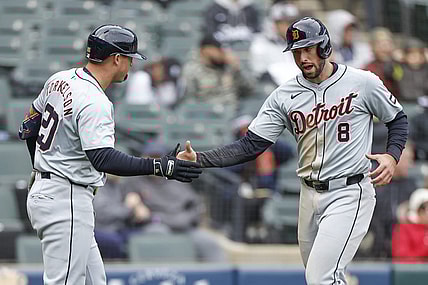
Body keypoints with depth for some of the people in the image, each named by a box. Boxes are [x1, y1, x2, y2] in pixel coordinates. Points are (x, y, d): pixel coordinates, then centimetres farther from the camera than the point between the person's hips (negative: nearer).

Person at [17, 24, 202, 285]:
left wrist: (42, 166, 34)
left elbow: (29, 127, 20)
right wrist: (160, 167, -33)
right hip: (66, 202, -10)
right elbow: (103, 158, -32)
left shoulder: (60, 80, 8)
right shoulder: (94, 103, -21)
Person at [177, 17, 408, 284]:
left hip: (350, 194, -5)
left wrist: (392, 156, -12)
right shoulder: (284, 95, 2)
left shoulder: (363, 82, -6)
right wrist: (200, 159, -14)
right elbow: (251, 145, -1)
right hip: (310, 195, 5)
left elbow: (398, 119, 8)